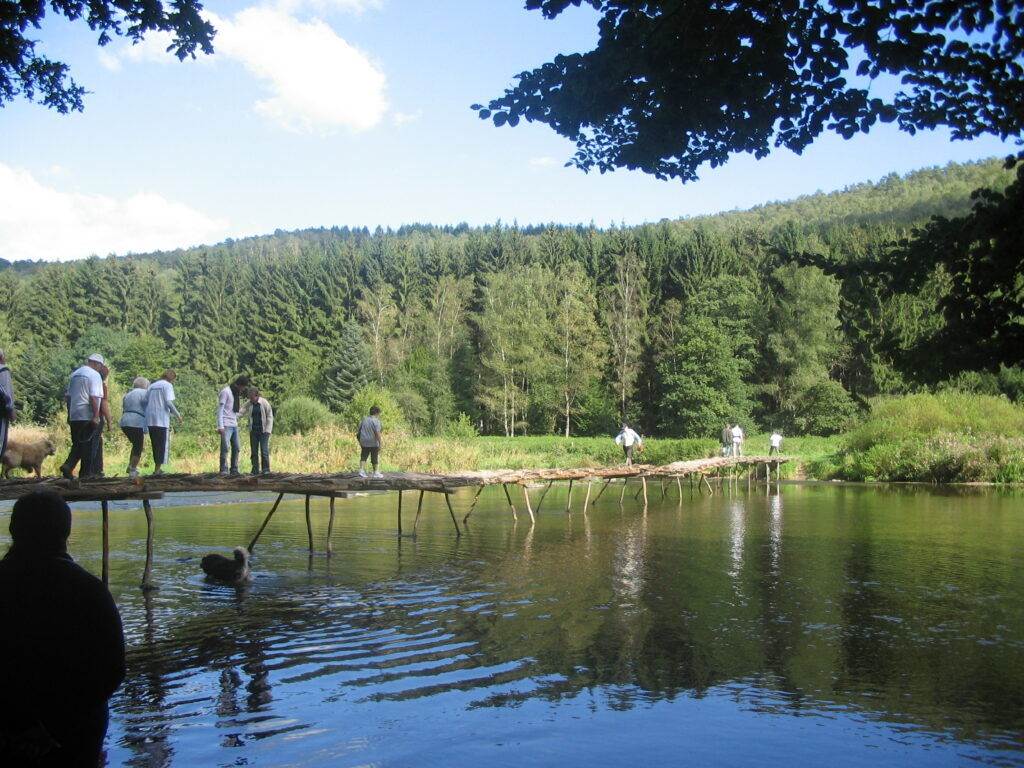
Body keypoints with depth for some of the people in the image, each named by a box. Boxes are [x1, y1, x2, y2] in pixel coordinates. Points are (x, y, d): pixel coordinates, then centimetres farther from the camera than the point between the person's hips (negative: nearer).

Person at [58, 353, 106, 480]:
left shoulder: (75, 374, 16)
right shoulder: (94, 375, -8)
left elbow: (69, 396, 20)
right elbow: (94, 397, -17)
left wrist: (69, 414, 25)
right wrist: (96, 416, -16)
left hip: (74, 416, 7)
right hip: (87, 416, -7)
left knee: (77, 444, 13)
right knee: (87, 445, 1)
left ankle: (68, 465, -7)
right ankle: (86, 473, 4)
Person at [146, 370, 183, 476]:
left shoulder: (152, 386, 19)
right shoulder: (168, 385, -2)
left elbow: (146, 402, 14)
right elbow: (169, 402, -14)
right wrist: (178, 415, -6)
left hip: (150, 419, 6)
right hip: (162, 419, -6)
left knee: (155, 444, 14)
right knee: (163, 444, -1)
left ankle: (158, 468, 15)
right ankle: (157, 469, -6)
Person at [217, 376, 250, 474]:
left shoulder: (236, 393, 17)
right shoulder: (225, 392, -8)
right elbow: (220, 409, -12)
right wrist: (220, 426, -18)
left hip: (234, 425, 8)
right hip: (226, 425, -8)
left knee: (236, 448, 5)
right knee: (225, 447, -11)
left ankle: (234, 470, 10)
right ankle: (223, 470, -9)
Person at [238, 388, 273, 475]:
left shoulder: (264, 403, -7)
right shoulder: (249, 403, 3)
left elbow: (270, 417, -4)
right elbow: (241, 412, -1)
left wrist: (268, 430, -9)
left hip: (263, 430, -4)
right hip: (253, 431, 4)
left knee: (264, 450, -9)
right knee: (254, 450, 4)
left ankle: (266, 470, -3)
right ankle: (255, 470, 8)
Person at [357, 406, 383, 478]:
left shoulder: (364, 420, 6)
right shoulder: (376, 421, -13)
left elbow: (360, 430, 12)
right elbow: (377, 433, -19)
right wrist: (380, 444, -18)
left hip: (364, 442, 4)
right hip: (373, 443, -4)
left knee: (363, 457, 5)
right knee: (374, 458, 7)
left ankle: (361, 470, -11)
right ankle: (375, 472, 16)